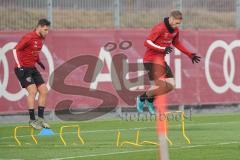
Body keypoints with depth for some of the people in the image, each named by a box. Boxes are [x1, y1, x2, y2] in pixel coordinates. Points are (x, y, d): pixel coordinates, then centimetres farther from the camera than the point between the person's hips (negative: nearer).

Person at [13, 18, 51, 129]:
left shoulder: (41, 38, 8)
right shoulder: (29, 37, -17)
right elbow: (15, 50, -17)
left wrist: (39, 62, 11)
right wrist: (19, 66, -21)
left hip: (32, 68, 9)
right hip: (23, 69, -9)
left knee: (44, 90, 4)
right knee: (32, 91, -17)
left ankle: (40, 118, 12)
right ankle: (32, 120, -11)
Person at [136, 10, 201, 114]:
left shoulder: (175, 30, 7)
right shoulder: (159, 28, -19)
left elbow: (176, 43, 26)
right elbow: (147, 42, -22)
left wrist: (190, 54, 23)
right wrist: (163, 49, -31)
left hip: (160, 60, 9)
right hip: (151, 60, -9)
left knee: (170, 85, 2)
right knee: (161, 85, -18)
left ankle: (150, 100, 18)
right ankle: (142, 98, 5)